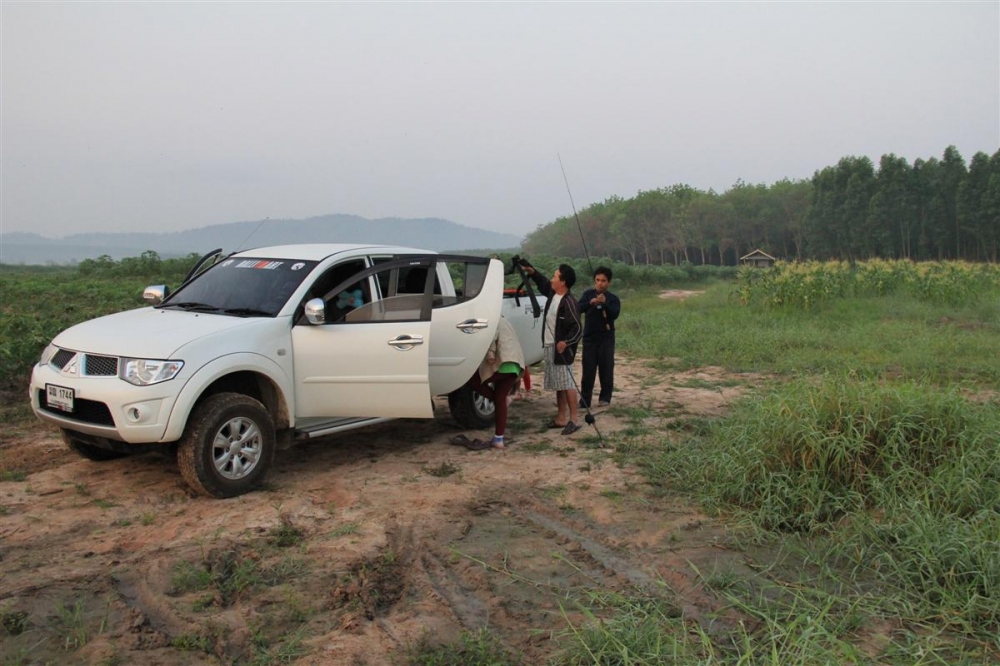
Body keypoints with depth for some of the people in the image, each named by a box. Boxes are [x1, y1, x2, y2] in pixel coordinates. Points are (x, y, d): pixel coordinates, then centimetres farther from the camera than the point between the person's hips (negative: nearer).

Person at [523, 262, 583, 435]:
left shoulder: (569, 302, -19)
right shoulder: (552, 293, 7)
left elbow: (577, 328, -22)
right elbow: (542, 282, 30)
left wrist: (566, 342, -36)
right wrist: (531, 271, 16)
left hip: (561, 348, -9)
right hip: (549, 347, 9)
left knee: (567, 383, -9)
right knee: (558, 384, 13)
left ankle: (574, 419, -6)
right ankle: (561, 418, 20)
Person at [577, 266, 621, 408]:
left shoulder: (613, 298, 1)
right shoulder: (588, 294, 5)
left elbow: (615, 314, -15)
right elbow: (579, 309, -10)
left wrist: (605, 303, -33)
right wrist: (590, 302, -31)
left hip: (606, 339, -1)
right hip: (589, 338, 1)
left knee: (606, 369, 2)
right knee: (588, 370, -1)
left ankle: (605, 397, 13)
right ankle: (584, 400, 1)